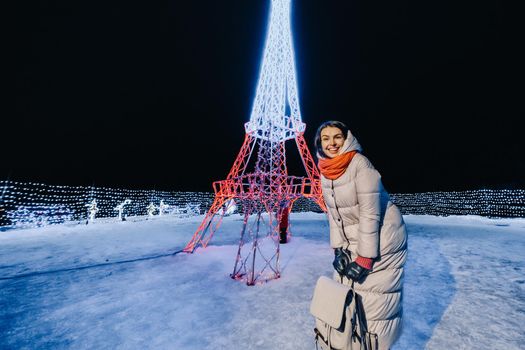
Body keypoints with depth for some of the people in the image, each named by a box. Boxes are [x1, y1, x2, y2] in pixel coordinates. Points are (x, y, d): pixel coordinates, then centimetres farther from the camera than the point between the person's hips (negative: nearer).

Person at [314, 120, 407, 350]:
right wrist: (339, 249, -4)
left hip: (380, 241, -6)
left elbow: (370, 214, -21)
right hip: (353, 241, 6)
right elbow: (333, 213, 1)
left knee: (375, 303, 1)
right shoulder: (325, 171, -1)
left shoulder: (360, 163, -20)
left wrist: (364, 258, -18)